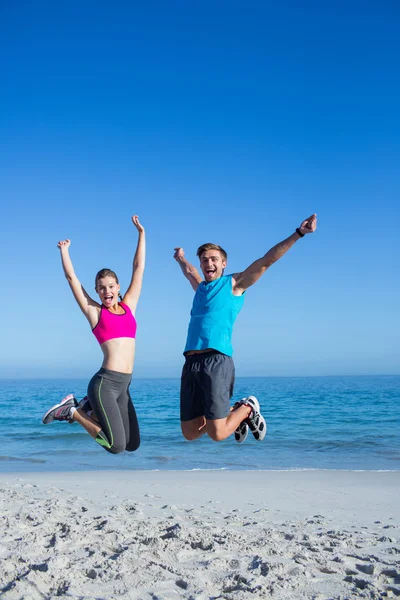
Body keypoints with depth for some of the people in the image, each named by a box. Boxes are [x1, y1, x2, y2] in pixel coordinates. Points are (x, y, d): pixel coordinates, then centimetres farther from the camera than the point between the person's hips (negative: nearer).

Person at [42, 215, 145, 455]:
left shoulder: (128, 306, 12)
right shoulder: (94, 312, 3)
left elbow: (139, 268, 15)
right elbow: (72, 277, 4)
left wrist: (142, 233, 17)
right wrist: (64, 250, 14)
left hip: (123, 385, 6)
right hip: (105, 383, -6)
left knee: (132, 444, 11)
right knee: (117, 446, -10)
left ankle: (89, 408, 24)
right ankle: (72, 410, 8)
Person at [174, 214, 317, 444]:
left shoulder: (234, 283, 7)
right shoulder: (201, 287, 22)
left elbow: (266, 260, 0)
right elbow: (190, 271, 47)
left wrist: (298, 233, -4)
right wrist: (181, 258, 64)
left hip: (216, 361, -6)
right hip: (191, 363, 6)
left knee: (218, 434, -10)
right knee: (190, 433, 7)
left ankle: (247, 408, 20)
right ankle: (233, 412, 31)